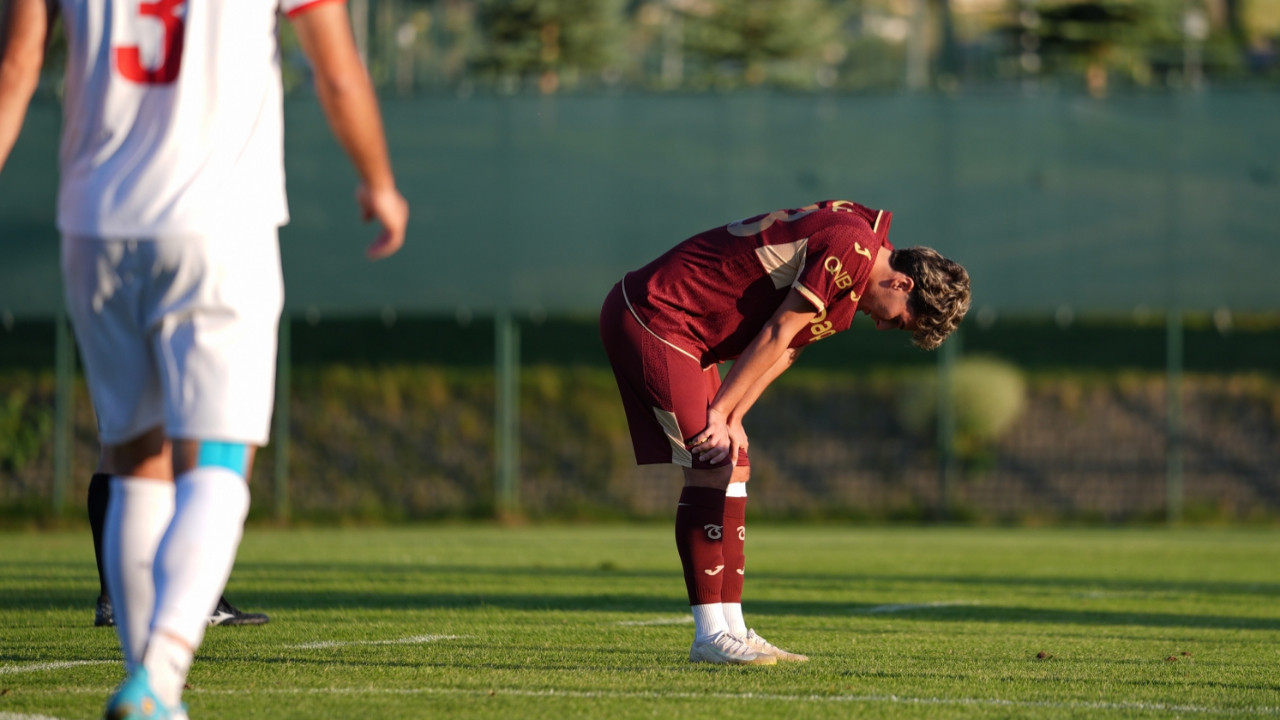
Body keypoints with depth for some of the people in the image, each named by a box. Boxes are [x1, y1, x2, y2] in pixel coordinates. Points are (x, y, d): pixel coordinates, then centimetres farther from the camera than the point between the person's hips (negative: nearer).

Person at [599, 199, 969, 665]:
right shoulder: (854, 247, -18)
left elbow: (786, 349, 11)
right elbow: (776, 334, -17)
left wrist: (731, 420, -1)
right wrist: (721, 414, -12)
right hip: (654, 317, -11)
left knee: (732, 469, 9)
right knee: (711, 470, -12)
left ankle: (730, 630, 9)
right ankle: (710, 636, -10)